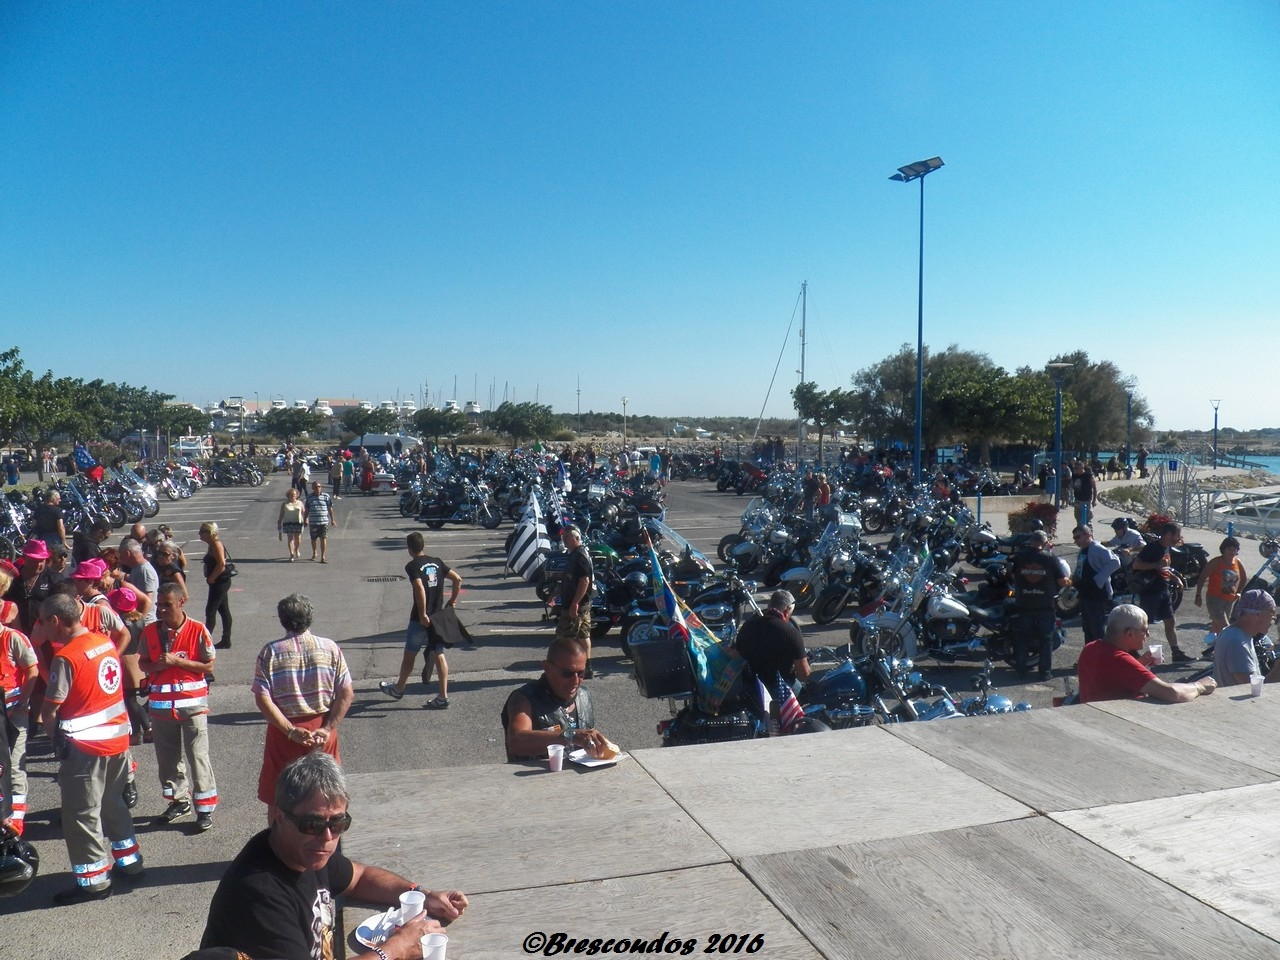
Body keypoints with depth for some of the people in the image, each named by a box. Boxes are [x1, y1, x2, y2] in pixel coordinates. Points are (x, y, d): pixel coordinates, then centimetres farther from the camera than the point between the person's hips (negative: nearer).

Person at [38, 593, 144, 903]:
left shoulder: (66, 657, -19)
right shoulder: (106, 642, 3)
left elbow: (49, 710, -16)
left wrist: (56, 737, 4)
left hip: (85, 747, -8)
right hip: (118, 737, 8)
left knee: (81, 814, 5)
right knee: (113, 802, 23)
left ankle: (93, 881, 12)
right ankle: (128, 858, 34)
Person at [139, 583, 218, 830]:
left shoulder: (198, 630, -9)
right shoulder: (150, 631, 2)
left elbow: (209, 666, -7)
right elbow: (143, 664, 12)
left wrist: (177, 661, -16)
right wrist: (157, 666, -11)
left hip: (192, 701, -4)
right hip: (160, 703, 4)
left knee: (198, 756, -1)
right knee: (167, 756, 12)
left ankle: (206, 807, 7)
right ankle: (179, 800, 28)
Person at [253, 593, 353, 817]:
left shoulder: (270, 652, -8)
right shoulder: (330, 648, -6)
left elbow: (262, 699, -14)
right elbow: (346, 694, -9)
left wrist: (291, 731, -13)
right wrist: (328, 728, -8)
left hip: (283, 731, -1)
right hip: (321, 729, 1)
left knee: (277, 798, 15)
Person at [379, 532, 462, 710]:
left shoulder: (412, 566, -11)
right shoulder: (437, 562, 7)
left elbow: (420, 588, -25)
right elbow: (457, 578, 4)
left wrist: (423, 615, -21)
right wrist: (452, 600, 12)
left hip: (420, 619, -5)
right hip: (438, 617, 5)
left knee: (409, 655, 13)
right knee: (439, 655, 6)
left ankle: (398, 689, 33)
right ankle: (443, 697, 3)